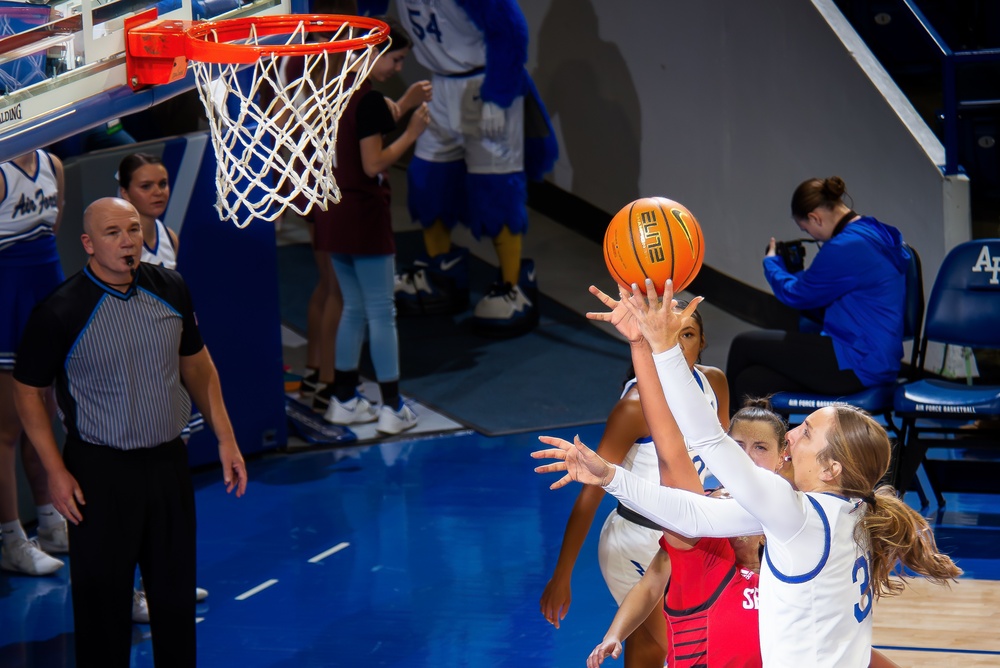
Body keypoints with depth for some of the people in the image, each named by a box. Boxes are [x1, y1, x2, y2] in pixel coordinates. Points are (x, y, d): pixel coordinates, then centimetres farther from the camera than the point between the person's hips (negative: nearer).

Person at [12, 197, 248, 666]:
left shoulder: (170, 290, 1)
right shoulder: (61, 312, -13)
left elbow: (197, 366, 13)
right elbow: (28, 391, -4)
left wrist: (225, 438, 9)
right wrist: (56, 472, -8)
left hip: (168, 461, 4)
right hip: (100, 471, -4)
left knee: (176, 592, 12)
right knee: (103, 598, 2)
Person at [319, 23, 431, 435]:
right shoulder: (369, 99, -18)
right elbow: (373, 165, -20)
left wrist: (404, 105, 20)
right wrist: (412, 133, -12)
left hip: (332, 213, 9)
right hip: (362, 215, -9)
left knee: (354, 309, 18)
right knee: (382, 313, 0)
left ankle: (344, 400, 22)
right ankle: (393, 408, 5)